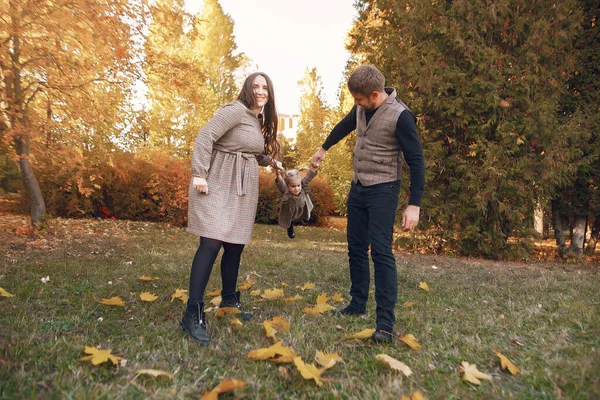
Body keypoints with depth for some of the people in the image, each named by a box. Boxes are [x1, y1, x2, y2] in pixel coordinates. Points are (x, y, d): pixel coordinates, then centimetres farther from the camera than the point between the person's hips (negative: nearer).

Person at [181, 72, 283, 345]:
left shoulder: (259, 120, 18)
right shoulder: (235, 110, -9)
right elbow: (205, 137, -17)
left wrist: (271, 161, 14)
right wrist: (199, 174, -22)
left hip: (243, 189, 9)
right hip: (219, 183, -8)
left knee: (235, 245, 12)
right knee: (211, 243, -16)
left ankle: (229, 300, 28)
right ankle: (193, 314, -12)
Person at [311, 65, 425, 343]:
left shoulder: (400, 116, -18)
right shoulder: (362, 108, 2)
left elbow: (416, 161, -17)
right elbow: (345, 125, 24)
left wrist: (414, 205, -21)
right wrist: (324, 148, 38)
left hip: (382, 191, -7)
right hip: (358, 188, 7)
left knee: (381, 252, -13)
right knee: (356, 248, 12)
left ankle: (385, 322, -9)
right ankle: (357, 304, 26)